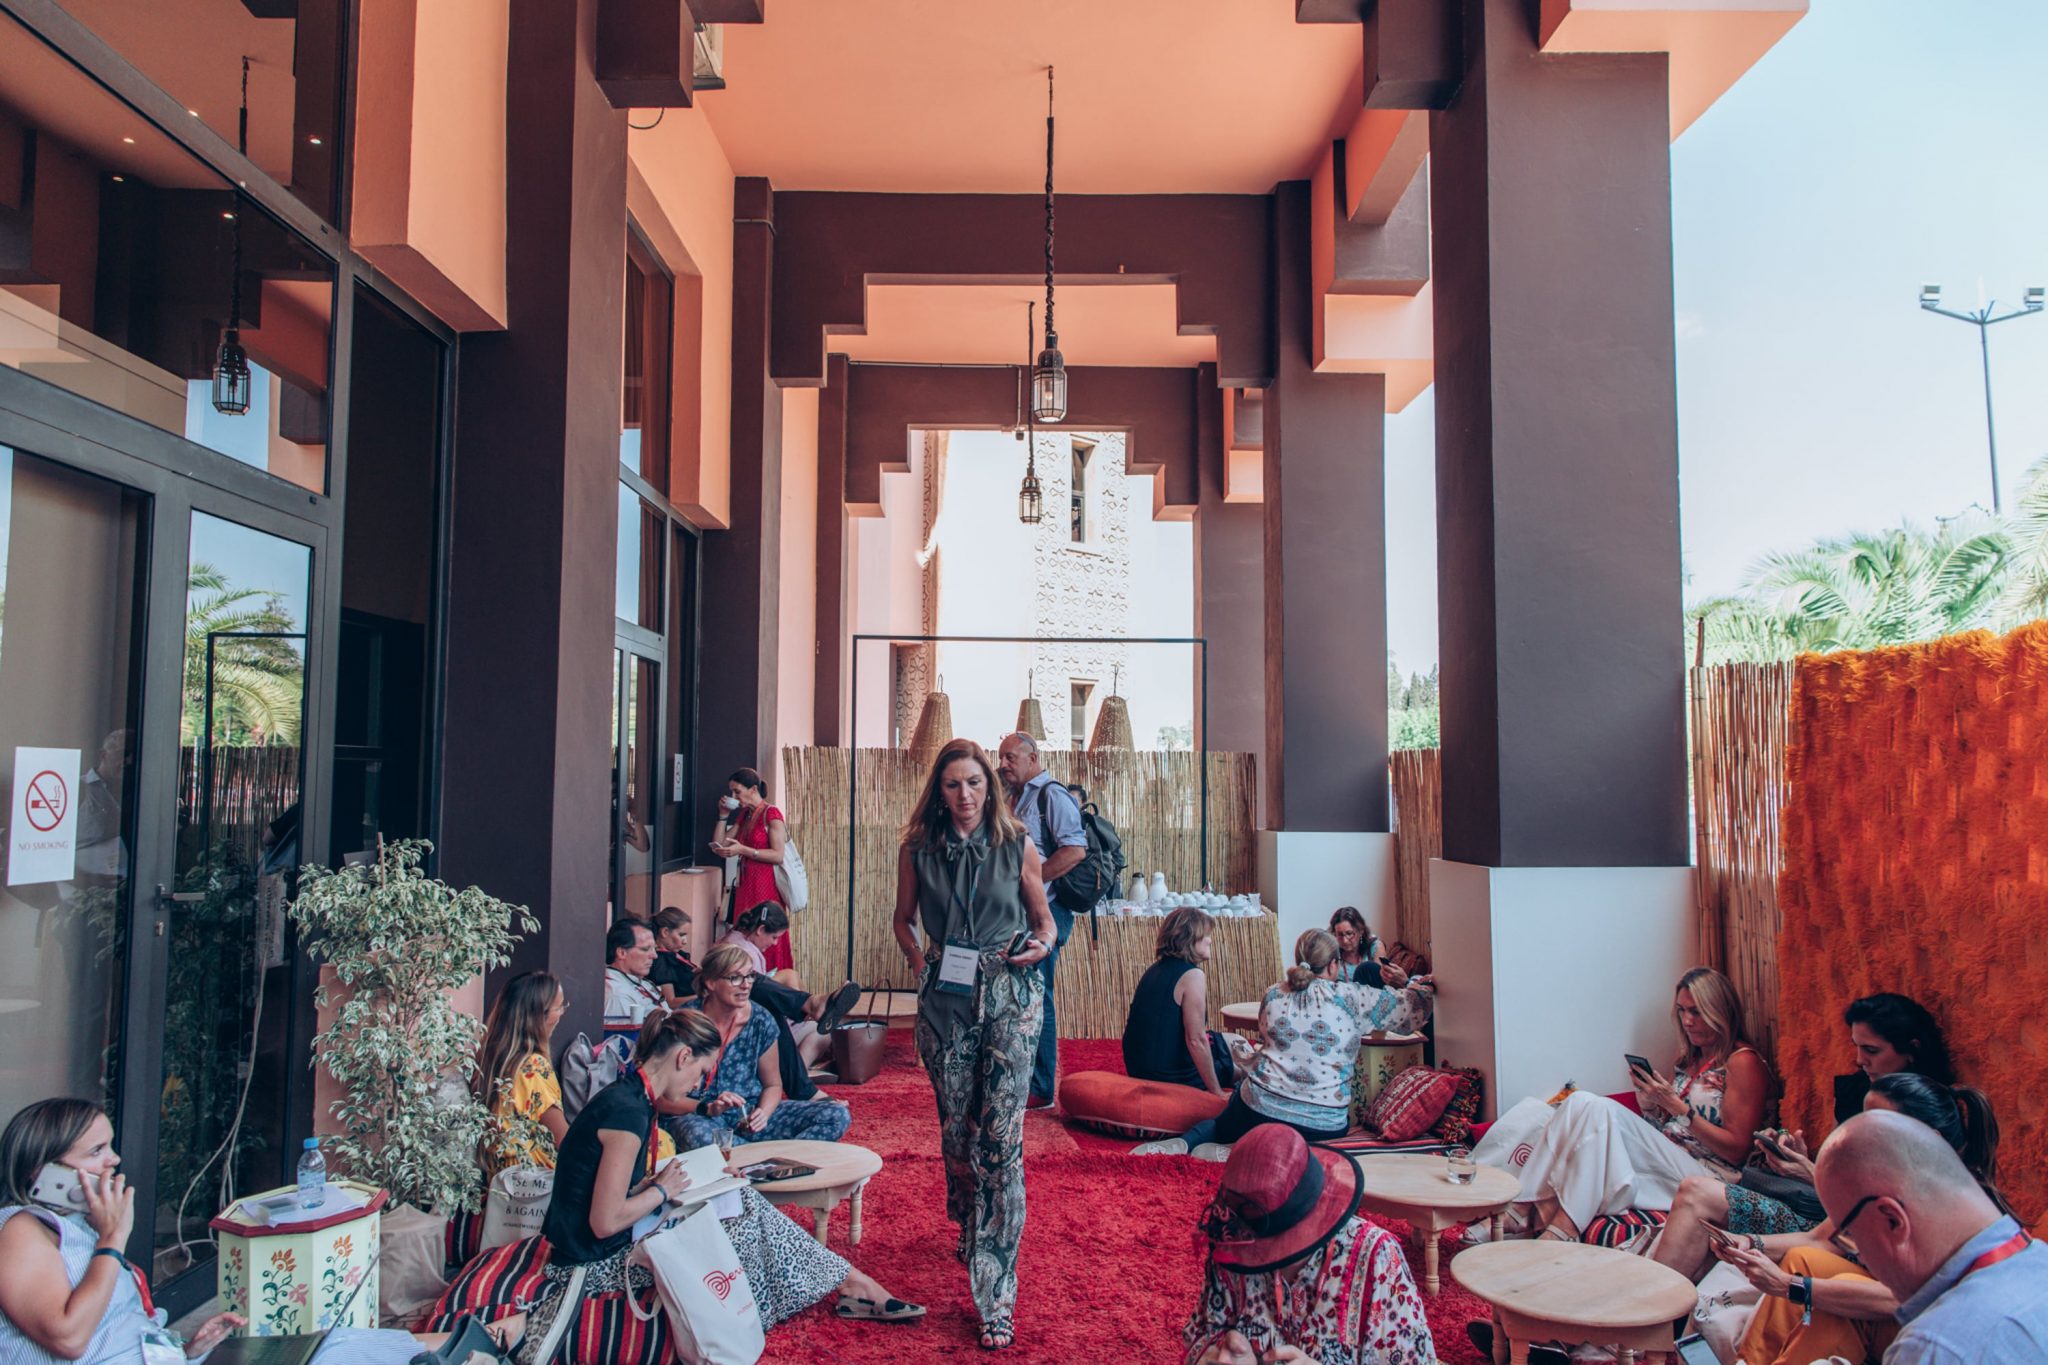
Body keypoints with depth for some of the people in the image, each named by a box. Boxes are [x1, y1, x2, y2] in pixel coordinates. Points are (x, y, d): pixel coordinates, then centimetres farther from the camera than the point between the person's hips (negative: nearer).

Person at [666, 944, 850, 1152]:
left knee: (837, 1115, -13)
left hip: (751, 1113, 4)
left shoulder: (761, 1020, -1)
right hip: (700, 1117, -4)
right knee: (698, 1135, -42)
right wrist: (708, 1108, -25)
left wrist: (763, 1113, -11)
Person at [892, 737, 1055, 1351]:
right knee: (955, 1129, 12)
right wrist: (915, 956, -2)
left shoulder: (1017, 846, -1)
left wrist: (1040, 945, -9)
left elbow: (1042, 916, 11)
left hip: (1011, 995, -2)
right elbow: (904, 918, 15)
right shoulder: (916, 850, 2)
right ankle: (971, 1234, 40)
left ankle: (995, 1294, -6)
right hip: (946, 995, 2)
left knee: (1000, 1139, -9)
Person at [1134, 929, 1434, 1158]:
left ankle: (1184, 1143, -5)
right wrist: (1411, 984, 25)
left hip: (1260, 1109, 3)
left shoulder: (1273, 996, 6)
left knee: (1221, 1126, 28)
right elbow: (1414, 1009, 2)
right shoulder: (1352, 997, -6)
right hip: (1323, 1125, -3)